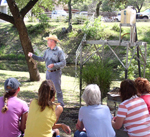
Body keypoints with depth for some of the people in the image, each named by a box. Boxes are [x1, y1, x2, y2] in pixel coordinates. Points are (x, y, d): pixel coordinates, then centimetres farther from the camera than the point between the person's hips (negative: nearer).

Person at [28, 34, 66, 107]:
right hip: (48, 72, 7)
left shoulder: (59, 51, -10)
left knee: (57, 89, -4)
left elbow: (63, 63, -14)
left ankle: (61, 105, 5)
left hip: (55, 72, -7)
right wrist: (32, 55, 20)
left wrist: (54, 65, -25)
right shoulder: (47, 51, 11)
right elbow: (43, 59, 24)